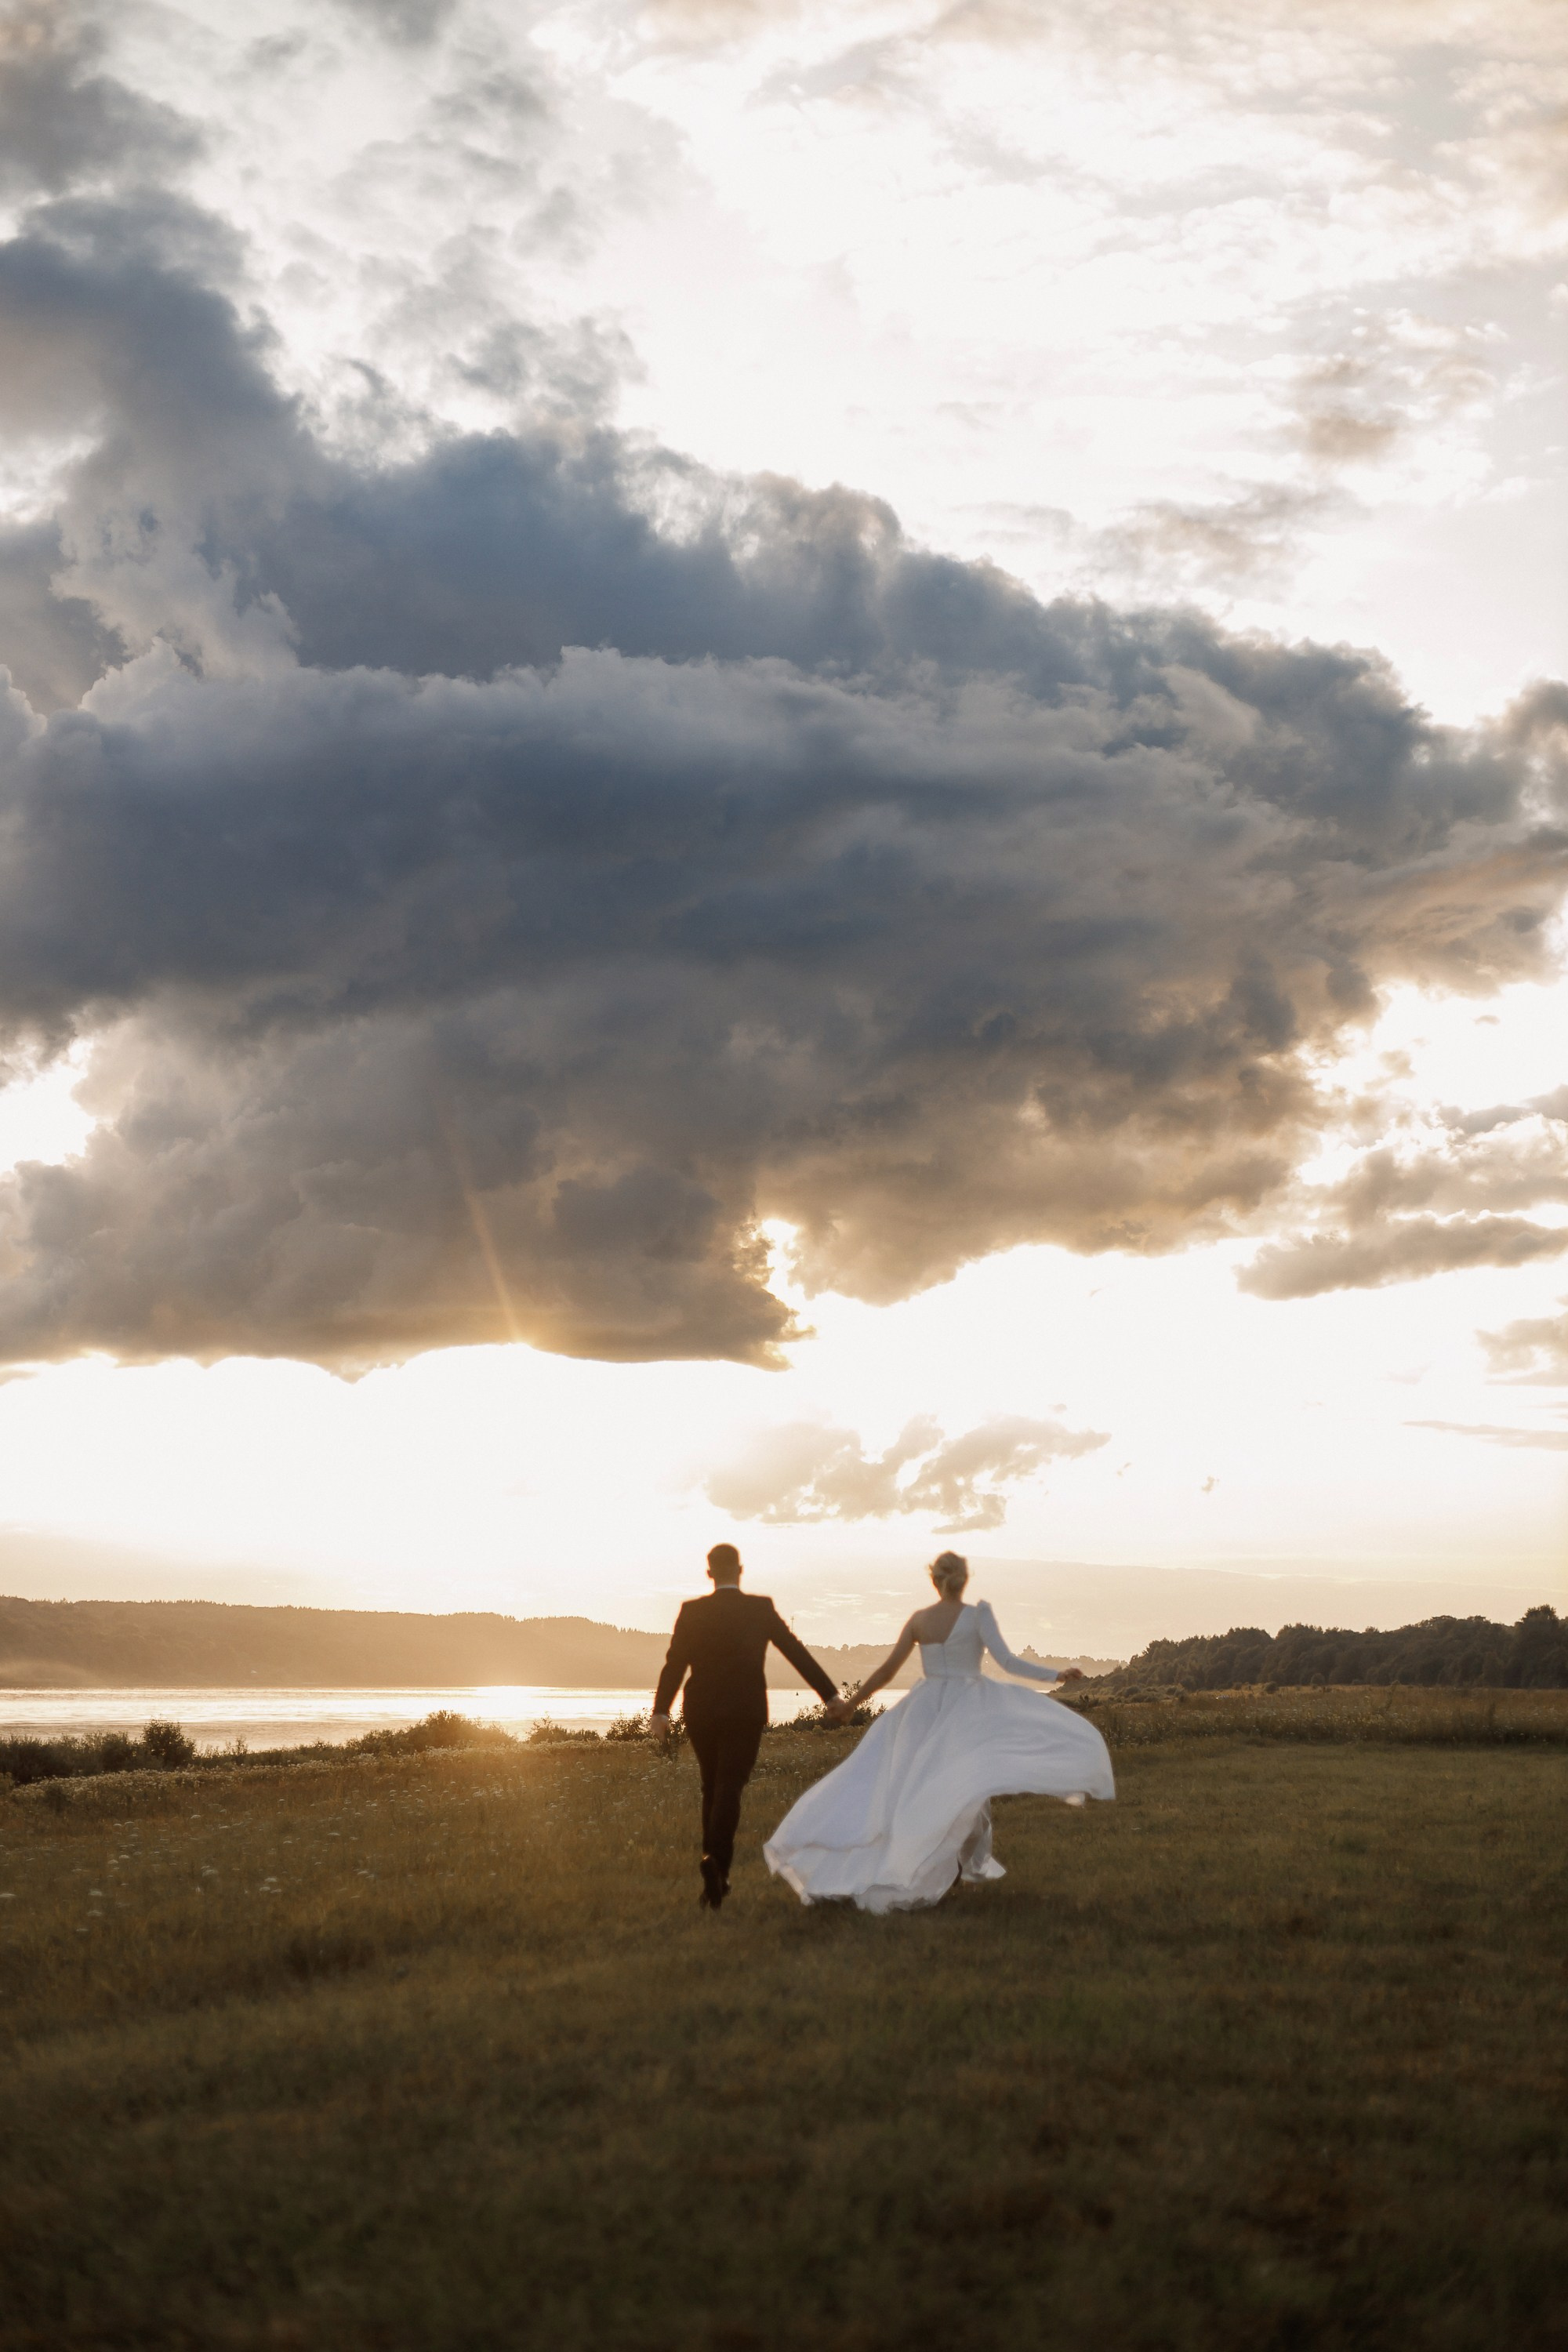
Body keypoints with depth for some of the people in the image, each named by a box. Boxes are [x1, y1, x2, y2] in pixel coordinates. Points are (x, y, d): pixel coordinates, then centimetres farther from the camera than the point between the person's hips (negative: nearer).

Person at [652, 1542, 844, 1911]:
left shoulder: (692, 1611, -1)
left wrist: (660, 1712, -12)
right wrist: (831, 1694, 2)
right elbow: (798, 1652, -1)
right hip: (746, 1712, -2)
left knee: (713, 1788, 16)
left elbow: (674, 1665, -9)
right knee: (728, 1790, -5)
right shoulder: (762, 1608, -1)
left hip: (702, 1714, 2)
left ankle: (716, 1877, 19)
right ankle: (716, 1861, -28)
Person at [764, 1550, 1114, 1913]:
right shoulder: (978, 1612, -6)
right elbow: (1006, 1660, -12)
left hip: (923, 1710, 4)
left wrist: (851, 1702, 16)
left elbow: (886, 1670, 5)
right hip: (966, 1710, -4)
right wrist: (1056, 1676, -4)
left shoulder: (919, 1619, 5)